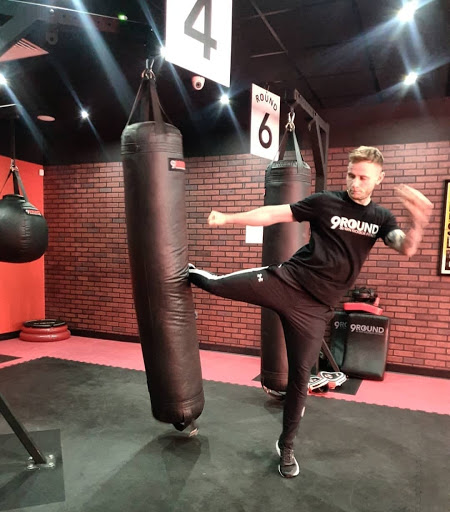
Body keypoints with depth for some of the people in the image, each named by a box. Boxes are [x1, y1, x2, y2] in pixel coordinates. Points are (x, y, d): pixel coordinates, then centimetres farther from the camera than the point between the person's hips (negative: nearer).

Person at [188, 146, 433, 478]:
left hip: (315, 307, 2)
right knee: (217, 285, -7)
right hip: (285, 281, -1)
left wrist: (419, 222, -33)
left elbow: (406, 249, -11)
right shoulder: (326, 202, 0)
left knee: (300, 376, 7)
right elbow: (273, 214, -2)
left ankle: (286, 447, 29)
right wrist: (227, 219, -9)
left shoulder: (381, 218, 7)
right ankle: (192, 274, 33)